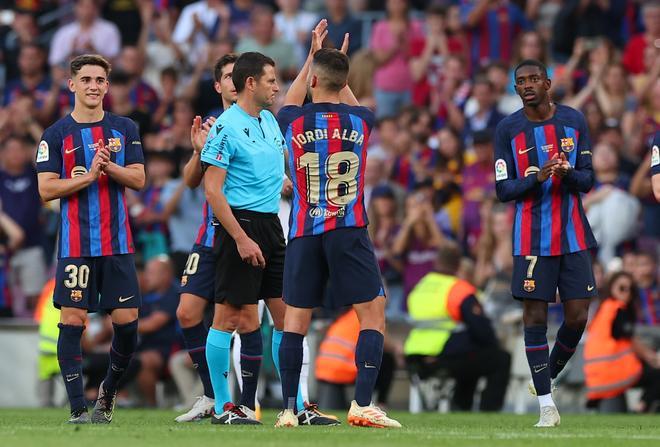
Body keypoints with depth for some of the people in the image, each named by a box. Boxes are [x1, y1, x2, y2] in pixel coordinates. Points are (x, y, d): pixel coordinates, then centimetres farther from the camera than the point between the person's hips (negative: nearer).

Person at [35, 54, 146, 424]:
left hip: (118, 243, 2)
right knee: (73, 320, -7)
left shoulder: (125, 129, 9)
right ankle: (78, 408, -3)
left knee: (127, 321, -1)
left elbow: (138, 179, 3)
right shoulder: (57, 134, 2)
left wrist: (109, 166, -14)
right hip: (76, 244, -2)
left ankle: (108, 392, 21)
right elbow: (46, 188, -4)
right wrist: (88, 176, -15)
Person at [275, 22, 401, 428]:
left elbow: (290, 104, 27)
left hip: (304, 233, 2)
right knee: (373, 314, 0)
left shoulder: (294, 122, 0)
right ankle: (362, 406, -12)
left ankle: (289, 409, 6)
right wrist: (338, 64, 37)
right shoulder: (360, 121, 0)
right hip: (349, 231, -2)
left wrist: (312, 56, 34)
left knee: (296, 319, 7)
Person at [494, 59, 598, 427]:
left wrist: (568, 173, -17)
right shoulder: (508, 129, 0)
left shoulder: (574, 121, 5)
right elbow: (503, 190, -2)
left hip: (573, 234, 2)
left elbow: (587, 181, 6)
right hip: (532, 239, -2)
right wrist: (537, 178, -20)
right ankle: (546, 403, -2)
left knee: (578, 316, -1)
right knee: (535, 316, -5)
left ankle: (549, 375, 25)